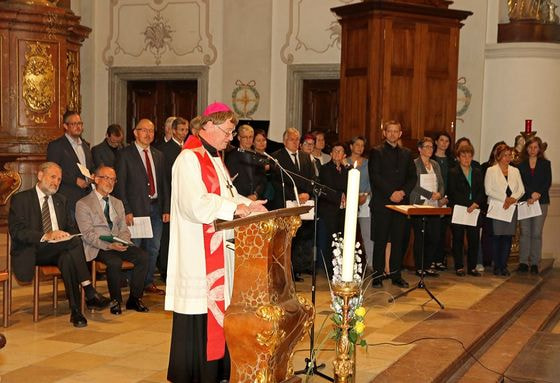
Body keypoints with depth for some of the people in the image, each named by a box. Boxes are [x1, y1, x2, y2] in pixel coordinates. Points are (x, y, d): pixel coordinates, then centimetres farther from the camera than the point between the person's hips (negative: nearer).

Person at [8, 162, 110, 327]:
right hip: (31, 253, -5)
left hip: (59, 251, 5)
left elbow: (72, 229, 19)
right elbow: (16, 231, -11)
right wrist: (45, 236, -26)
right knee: (75, 242, -30)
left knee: (68, 258, -33)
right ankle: (89, 293, -30)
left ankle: (76, 311, -34)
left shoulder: (62, 200, 21)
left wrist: (68, 236, -7)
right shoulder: (20, 199, 2)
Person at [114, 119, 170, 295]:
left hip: (156, 207, 5)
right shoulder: (125, 155, -2)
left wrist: (166, 209, 7)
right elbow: (120, 185, -6)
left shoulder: (158, 156, 14)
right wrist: (126, 211, -13)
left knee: (153, 248, 10)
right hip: (136, 207, -5)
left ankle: (148, 282, 21)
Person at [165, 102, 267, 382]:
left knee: (216, 306, 12)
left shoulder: (213, 157, 16)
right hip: (197, 252, -10)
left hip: (217, 249, 10)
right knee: (199, 312, -4)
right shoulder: (189, 159, -16)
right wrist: (233, 208, -17)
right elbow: (196, 204, -25)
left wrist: (247, 204, 6)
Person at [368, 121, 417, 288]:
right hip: (382, 203, -4)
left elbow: (412, 177, 11)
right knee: (380, 241, -1)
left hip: (401, 202, 4)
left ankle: (396, 275, 12)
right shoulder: (376, 152, 2)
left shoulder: (406, 153, 15)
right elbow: (375, 177, -7)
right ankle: (377, 276, 5)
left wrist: (403, 192, -7)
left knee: (398, 240, 6)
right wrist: (391, 193, -15)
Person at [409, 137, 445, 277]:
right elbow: (414, 185, -11)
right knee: (420, 238, -1)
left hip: (435, 207, 6)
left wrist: (440, 194, -4)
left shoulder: (435, 165, 17)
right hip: (420, 206, -6)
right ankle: (419, 267, 8)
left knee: (434, 238, 3)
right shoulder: (414, 164, -3)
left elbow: (441, 184, 16)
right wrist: (430, 195, -15)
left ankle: (427, 266, 15)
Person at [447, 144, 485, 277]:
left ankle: (472, 267, 9)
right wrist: (468, 205, -12)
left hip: (474, 210, 3)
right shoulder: (453, 172, 3)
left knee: (474, 239, 1)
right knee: (458, 239, 1)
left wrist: (476, 203, -11)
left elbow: (482, 191, 8)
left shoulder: (477, 173, 15)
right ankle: (459, 267, 7)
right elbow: (452, 193, -6)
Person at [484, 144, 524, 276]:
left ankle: (504, 265, 7)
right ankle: (497, 266, 3)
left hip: (511, 207, 3)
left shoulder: (515, 171, 15)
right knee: (497, 236, -4)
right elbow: (488, 190, -6)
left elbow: (521, 189, 9)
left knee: (508, 236, 0)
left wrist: (513, 198, -10)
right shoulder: (491, 170, 3)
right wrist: (504, 199, -13)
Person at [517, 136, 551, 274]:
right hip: (524, 201, 0)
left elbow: (548, 182, 0)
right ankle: (523, 262, 4)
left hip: (541, 202, 0)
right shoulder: (521, 164, 7)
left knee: (537, 233, -1)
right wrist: (531, 194, -14)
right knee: (525, 232, 0)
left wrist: (538, 195, -12)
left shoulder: (545, 164, 7)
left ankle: (535, 263, 4)